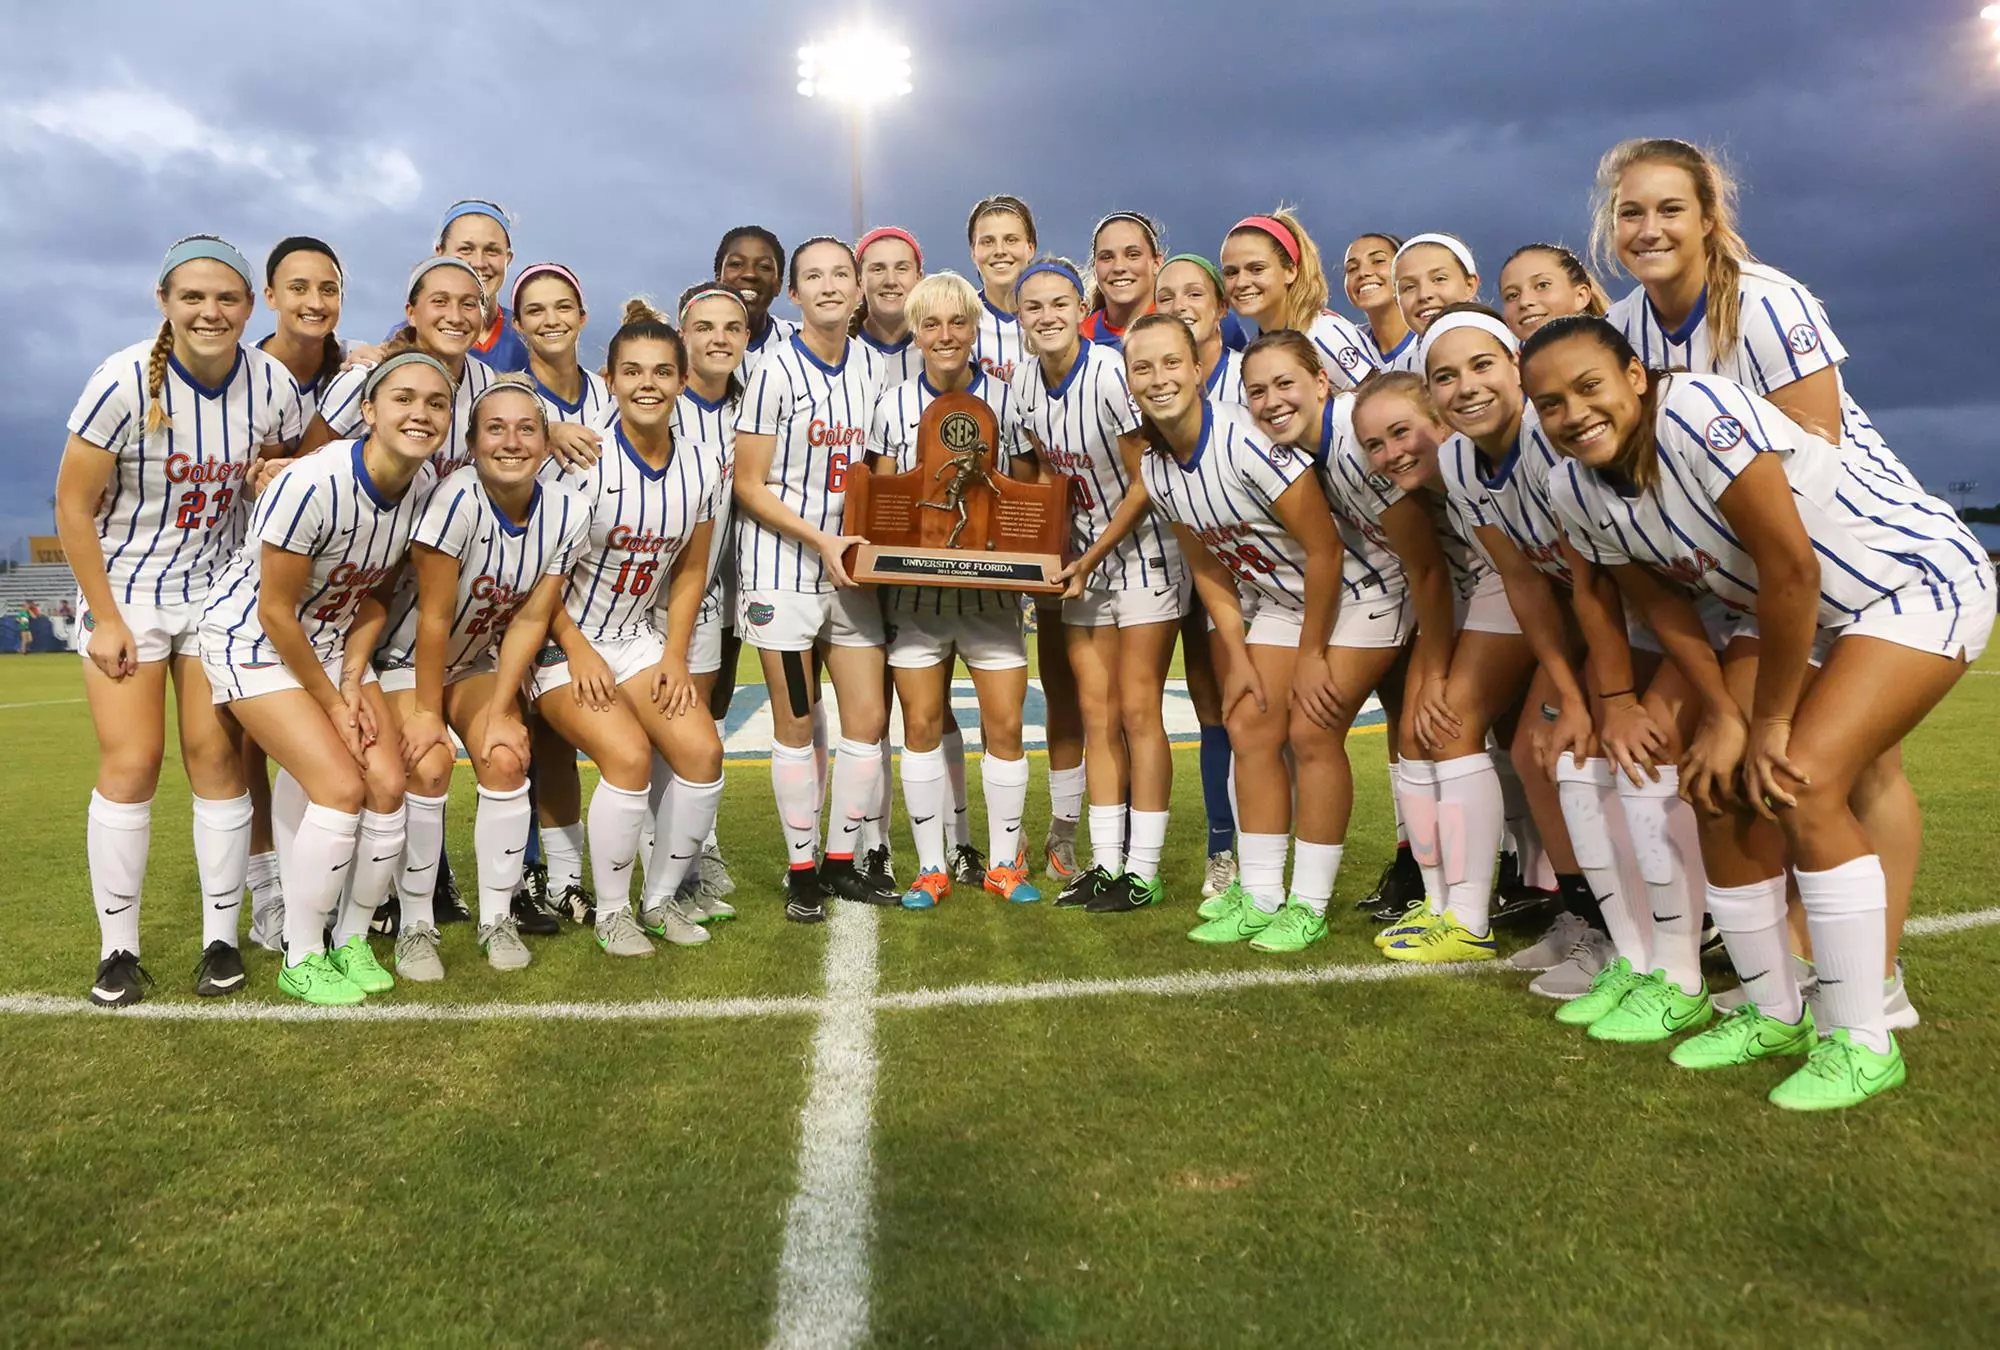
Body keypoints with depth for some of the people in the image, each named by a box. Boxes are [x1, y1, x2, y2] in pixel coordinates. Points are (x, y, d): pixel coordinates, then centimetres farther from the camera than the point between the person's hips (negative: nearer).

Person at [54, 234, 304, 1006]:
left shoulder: (272, 386, -8)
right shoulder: (124, 381, -18)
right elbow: (74, 506, -11)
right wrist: (105, 618, -11)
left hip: (218, 591, 2)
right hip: (124, 589, -2)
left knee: (217, 756, 0)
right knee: (131, 762, -5)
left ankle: (222, 939, 10)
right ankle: (118, 949, 7)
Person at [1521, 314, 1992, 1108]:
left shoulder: (1698, 412, -29)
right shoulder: (1594, 491, -6)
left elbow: (1791, 570, -28)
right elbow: (1665, 607, 2)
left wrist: (1769, 722, -19)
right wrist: (1724, 716, -10)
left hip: (1923, 584, -7)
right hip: (1808, 620, 7)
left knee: (1802, 787, -21)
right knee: (1721, 787, -2)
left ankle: (1862, 1043, -6)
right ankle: (1774, 1015, 15)